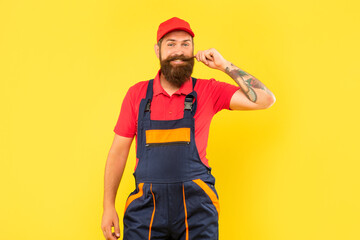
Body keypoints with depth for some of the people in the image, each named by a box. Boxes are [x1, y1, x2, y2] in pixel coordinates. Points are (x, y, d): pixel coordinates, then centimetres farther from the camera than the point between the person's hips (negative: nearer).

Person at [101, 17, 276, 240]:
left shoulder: (207, 91, 2)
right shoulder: (137, 94, 5)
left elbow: (265, 100, -6)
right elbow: (118, 151, 8)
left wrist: (225, 65, -8)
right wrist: (109, 206, 6)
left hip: (195, 207, -1)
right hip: (147, 206, 1)